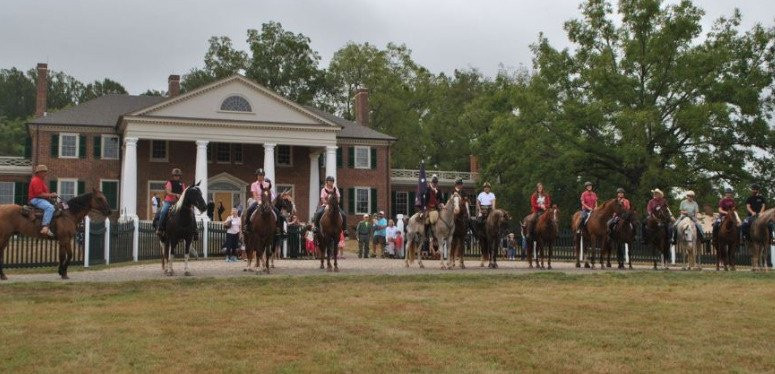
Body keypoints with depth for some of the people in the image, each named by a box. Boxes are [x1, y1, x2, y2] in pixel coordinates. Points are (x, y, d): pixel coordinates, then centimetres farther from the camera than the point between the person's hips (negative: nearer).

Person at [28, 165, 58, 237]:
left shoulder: (41, 181, 22)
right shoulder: (36, 181, -12)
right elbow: (39, 194, -21)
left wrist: (51, 195, 9)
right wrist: (50, 195, -15)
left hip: (41, 200, 12)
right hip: (36, 200, -12)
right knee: (50, 207, -34)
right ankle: (45, 228, -45)